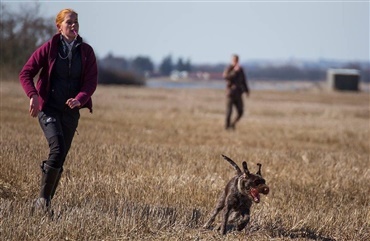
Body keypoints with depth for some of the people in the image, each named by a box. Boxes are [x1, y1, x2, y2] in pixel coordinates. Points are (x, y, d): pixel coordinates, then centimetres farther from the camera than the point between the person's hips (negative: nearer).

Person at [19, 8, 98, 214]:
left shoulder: (86, 51, 2)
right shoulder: (49, 48, -5)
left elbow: (91, 81, -3)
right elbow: (25, 73, -5)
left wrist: (80, 99, -22)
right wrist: (33, 95, -22)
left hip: (70, 111, 3)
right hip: (48, 108, -3)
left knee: (60, 157, 5)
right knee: (58, 148, -23)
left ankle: (46, 203, 19)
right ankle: (43, 197, -13)